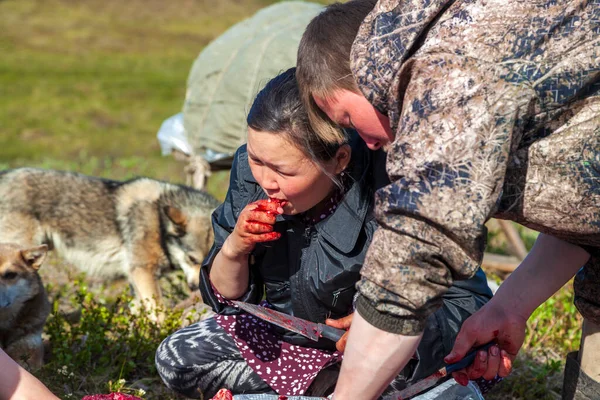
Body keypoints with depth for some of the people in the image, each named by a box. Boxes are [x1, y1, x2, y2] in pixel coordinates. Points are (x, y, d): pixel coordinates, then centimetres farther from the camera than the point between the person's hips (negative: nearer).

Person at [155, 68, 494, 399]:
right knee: (176, 357, -5)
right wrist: (233, 250, -27)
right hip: (291, 332, 5)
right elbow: (229, 296, -3)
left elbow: (471, 301, -28)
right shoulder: (250, 171, -16)